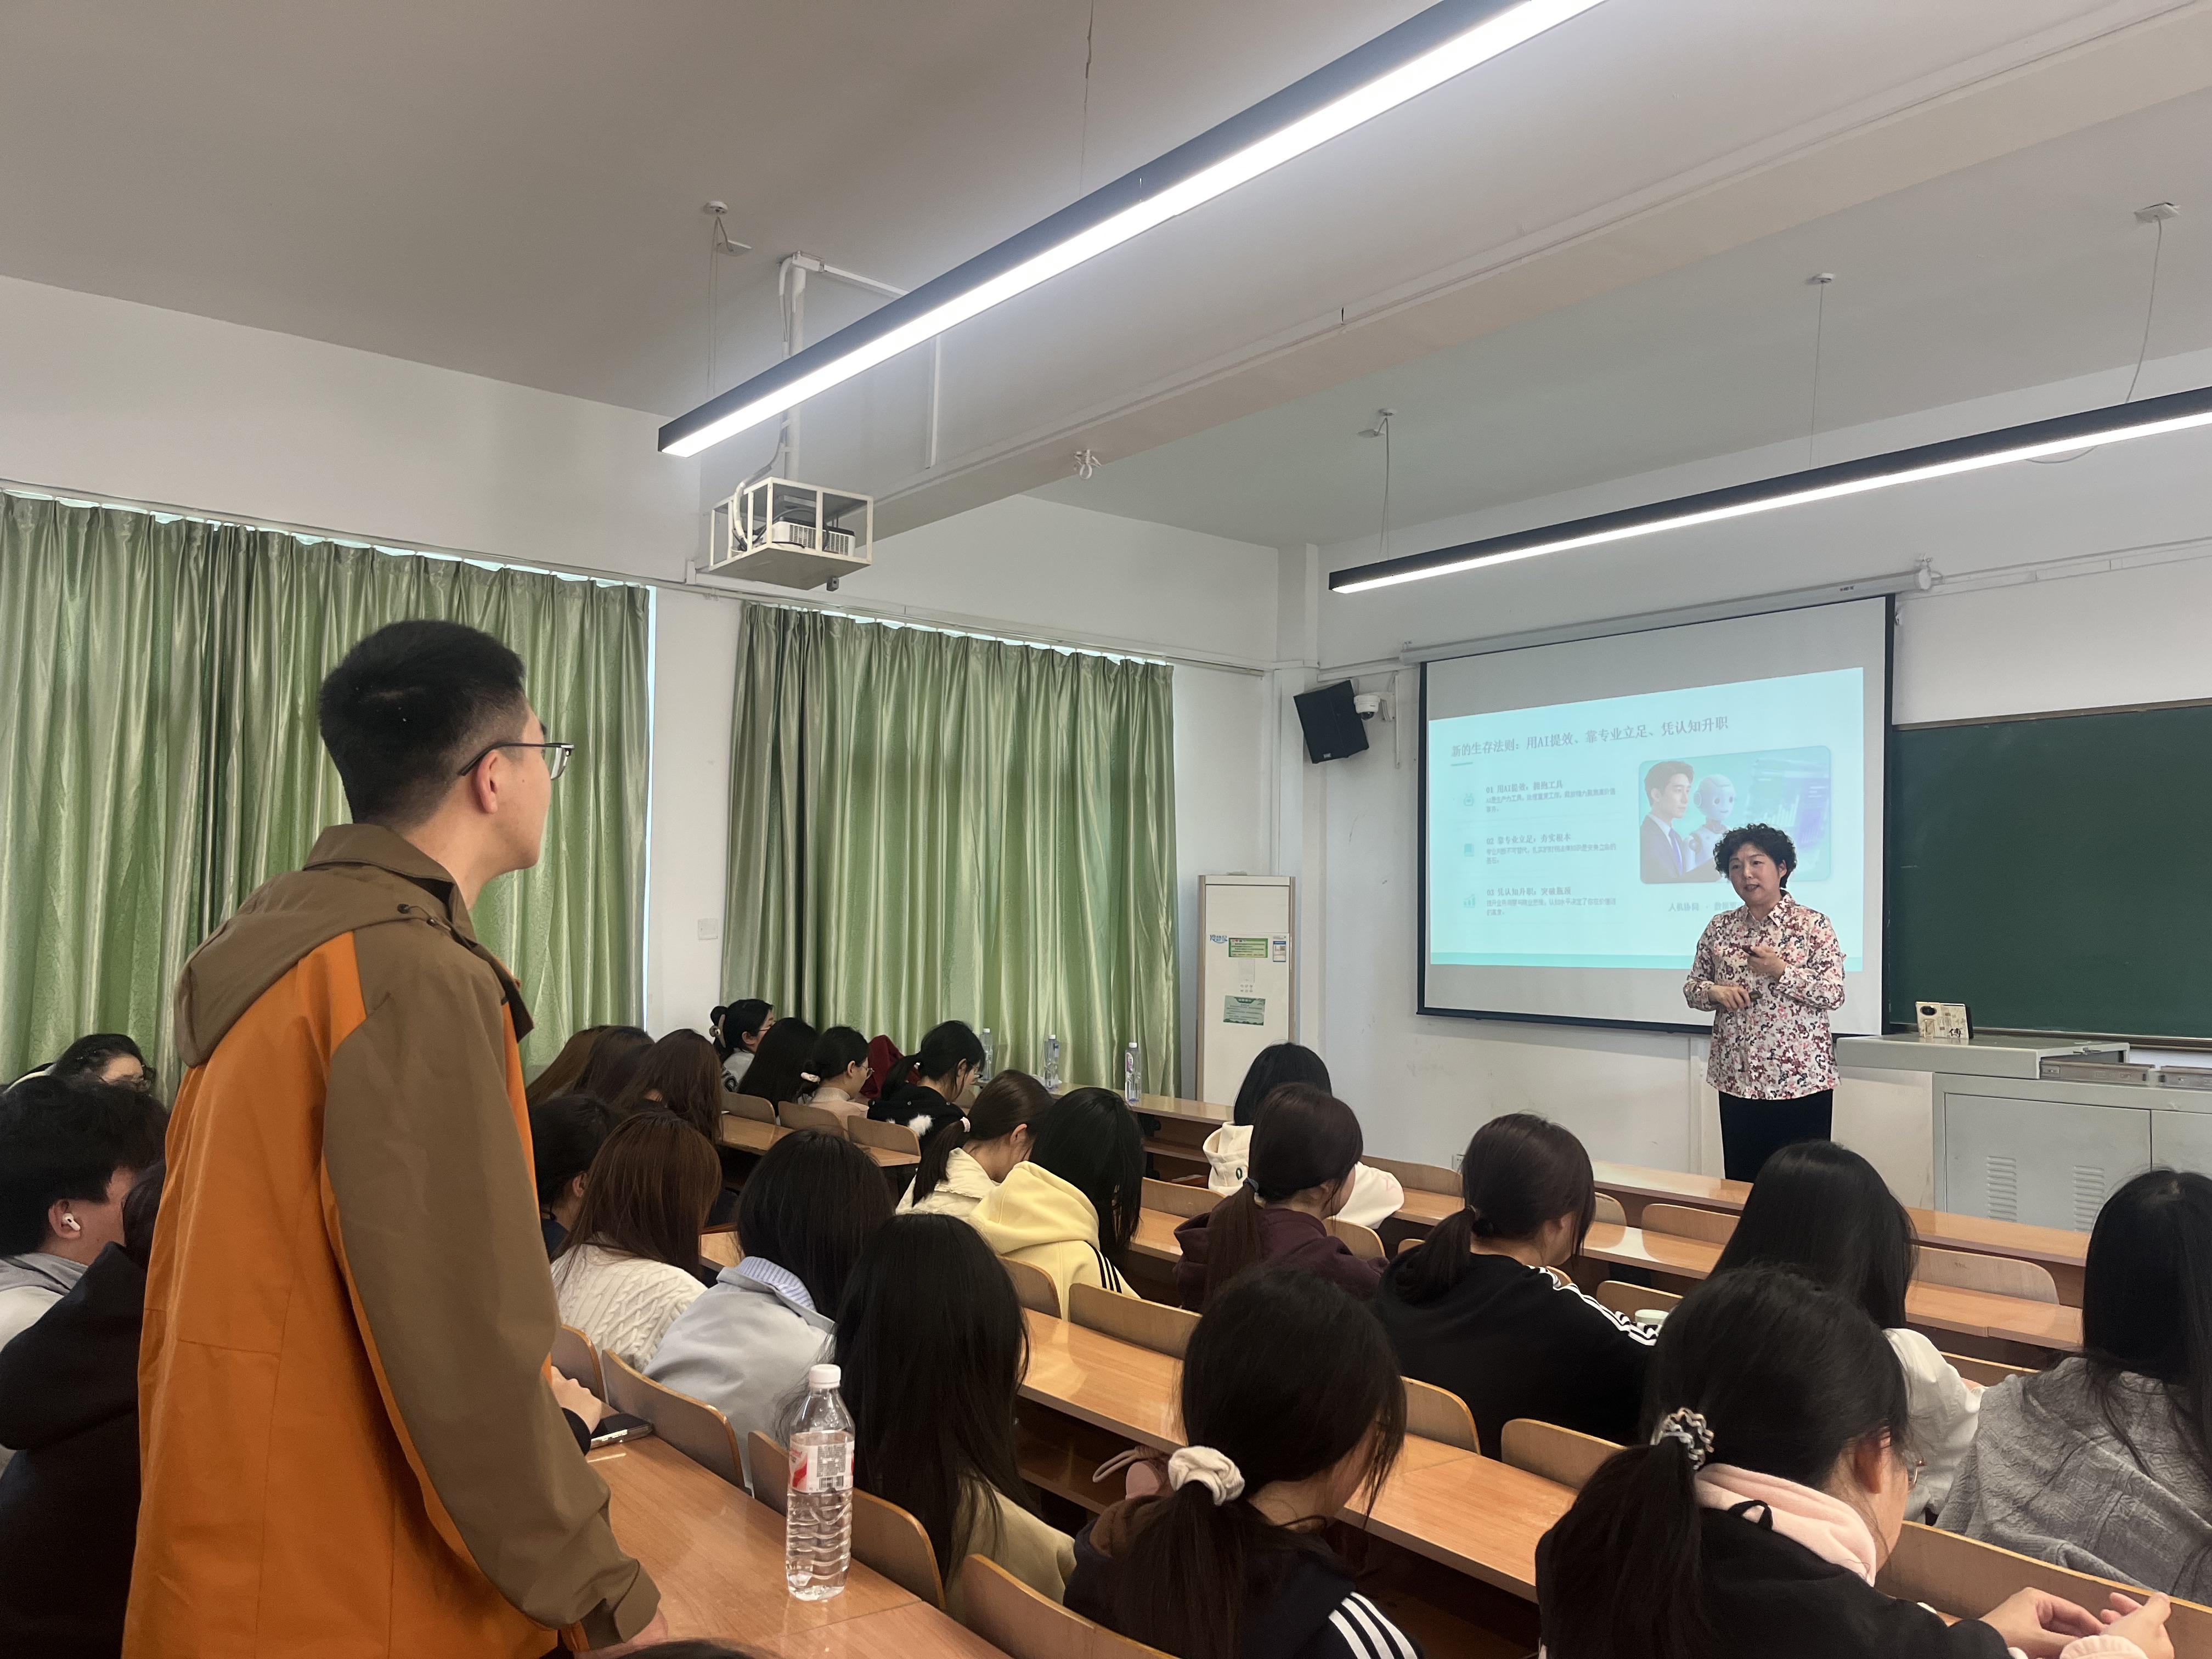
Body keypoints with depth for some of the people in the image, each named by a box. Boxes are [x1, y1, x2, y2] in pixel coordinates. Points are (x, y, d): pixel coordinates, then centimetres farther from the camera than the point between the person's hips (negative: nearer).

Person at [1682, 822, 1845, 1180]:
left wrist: (1781, 971, -19)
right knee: (1741, 1182, 9)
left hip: (1802, 1080, -4)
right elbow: (1691, 987, 13)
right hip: (1737, 1079, 4)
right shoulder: (1720, 927, 9)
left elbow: (1835, 995, -8)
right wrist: (1714, 992, -9)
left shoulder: (1813, 925, -2)